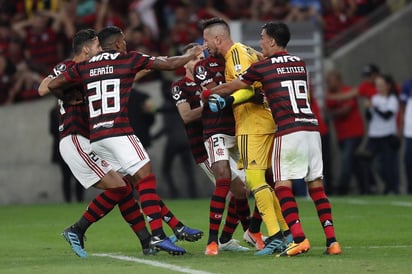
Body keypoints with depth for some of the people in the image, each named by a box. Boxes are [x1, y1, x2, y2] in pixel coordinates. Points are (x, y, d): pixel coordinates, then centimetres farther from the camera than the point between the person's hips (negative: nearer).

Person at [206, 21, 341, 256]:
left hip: (289, 131, -6)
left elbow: (232, 87, 14)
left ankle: (299, 238, -17)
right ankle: (332, 240, 0)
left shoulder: (263, 67, 1)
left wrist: (208, 92, 31)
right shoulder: (299, 63, 16)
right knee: (316, 185, 8)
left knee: (283, 185, -3)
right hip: (312, 128, 6)